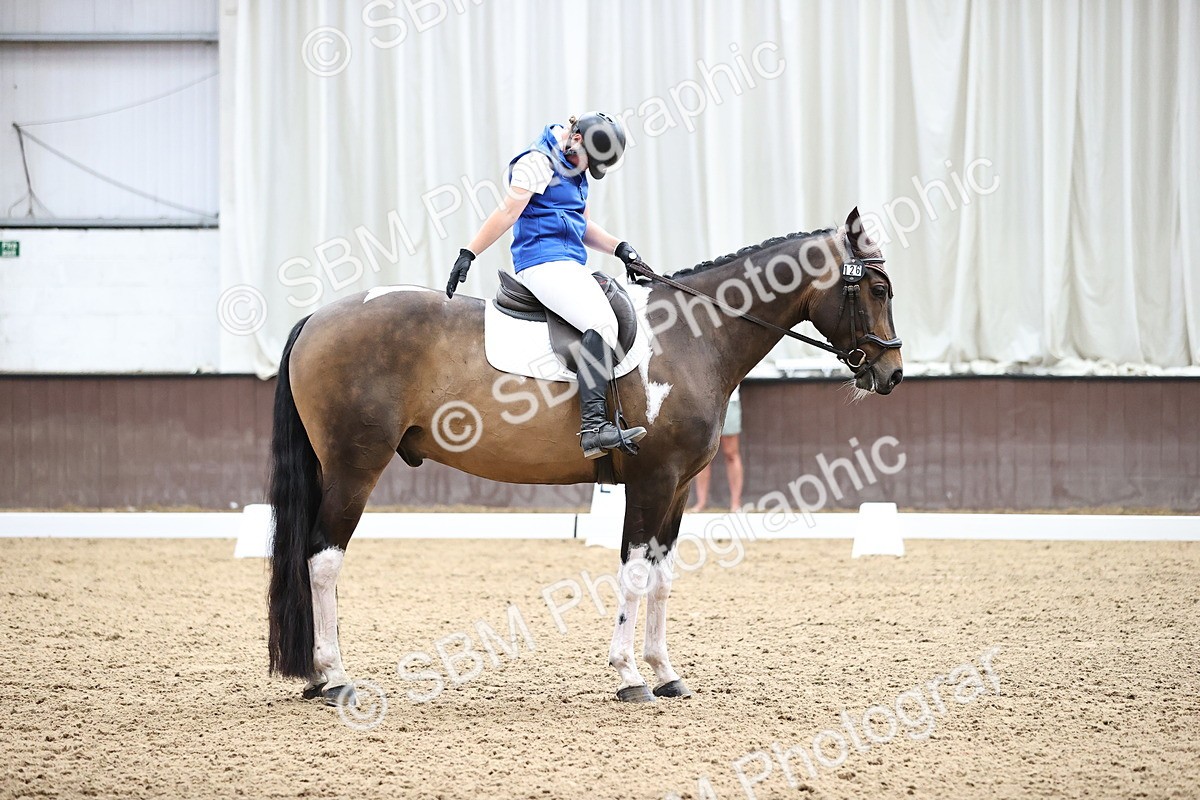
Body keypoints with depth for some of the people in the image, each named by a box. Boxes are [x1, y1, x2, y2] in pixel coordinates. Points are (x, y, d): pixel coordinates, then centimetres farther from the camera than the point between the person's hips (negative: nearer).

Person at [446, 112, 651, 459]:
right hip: (544, 262, -11)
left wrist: (620, 249, 13)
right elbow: (507, 213, -12)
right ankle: (593, 426, -40)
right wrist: (468, 255, -15)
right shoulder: (538, 162, -7)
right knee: (602, 322, -28)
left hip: (570, 266, 11)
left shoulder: (573, 169, 22)